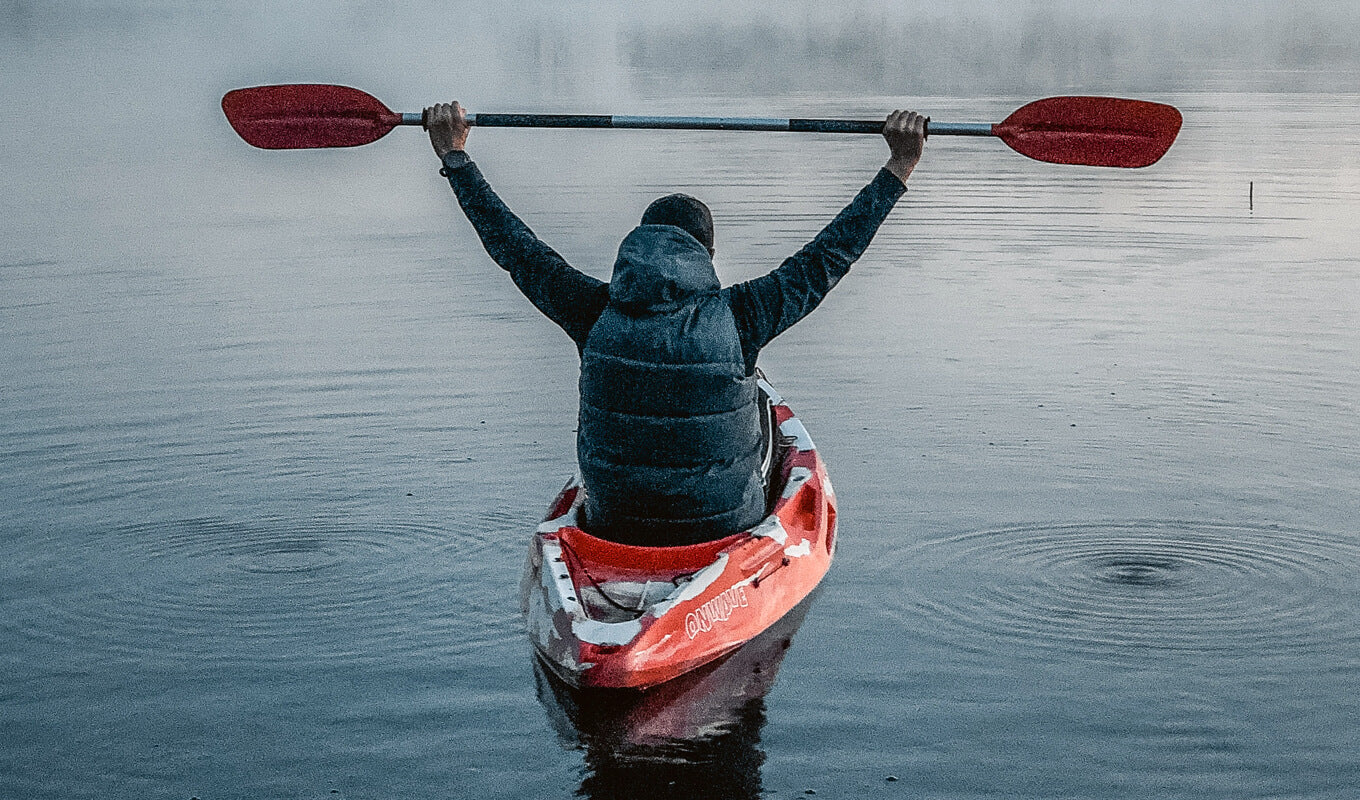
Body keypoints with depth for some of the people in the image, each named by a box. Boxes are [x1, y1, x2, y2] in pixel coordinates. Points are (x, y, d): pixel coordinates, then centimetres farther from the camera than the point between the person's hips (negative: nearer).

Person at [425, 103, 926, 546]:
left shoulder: (596, 313, -9)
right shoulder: (737, 315, -15)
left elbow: (515, 248, 3)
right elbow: (829, 253, -7)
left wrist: (454, 157, 12)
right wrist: (898, 168, 1)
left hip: (613, 529, 2)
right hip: (724, 530, -2)